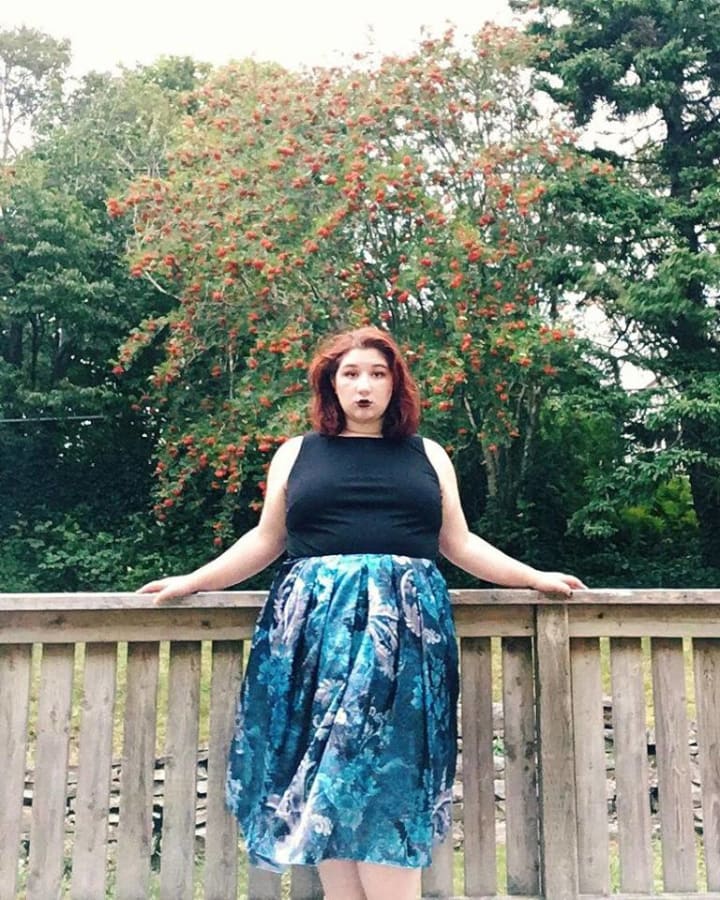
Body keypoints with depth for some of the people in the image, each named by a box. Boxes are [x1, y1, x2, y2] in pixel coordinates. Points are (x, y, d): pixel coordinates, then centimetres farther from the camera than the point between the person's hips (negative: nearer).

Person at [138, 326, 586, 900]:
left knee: (389, 774, -8)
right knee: (323, 772, -1)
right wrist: (192, 582, 13)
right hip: (315, 626, 1)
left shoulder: (427, 455, 16)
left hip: (403, 628, 0)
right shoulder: (297, 454, 14)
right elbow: (265, 541, 17)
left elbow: (459, 544, 17)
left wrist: (534, 577, 13)